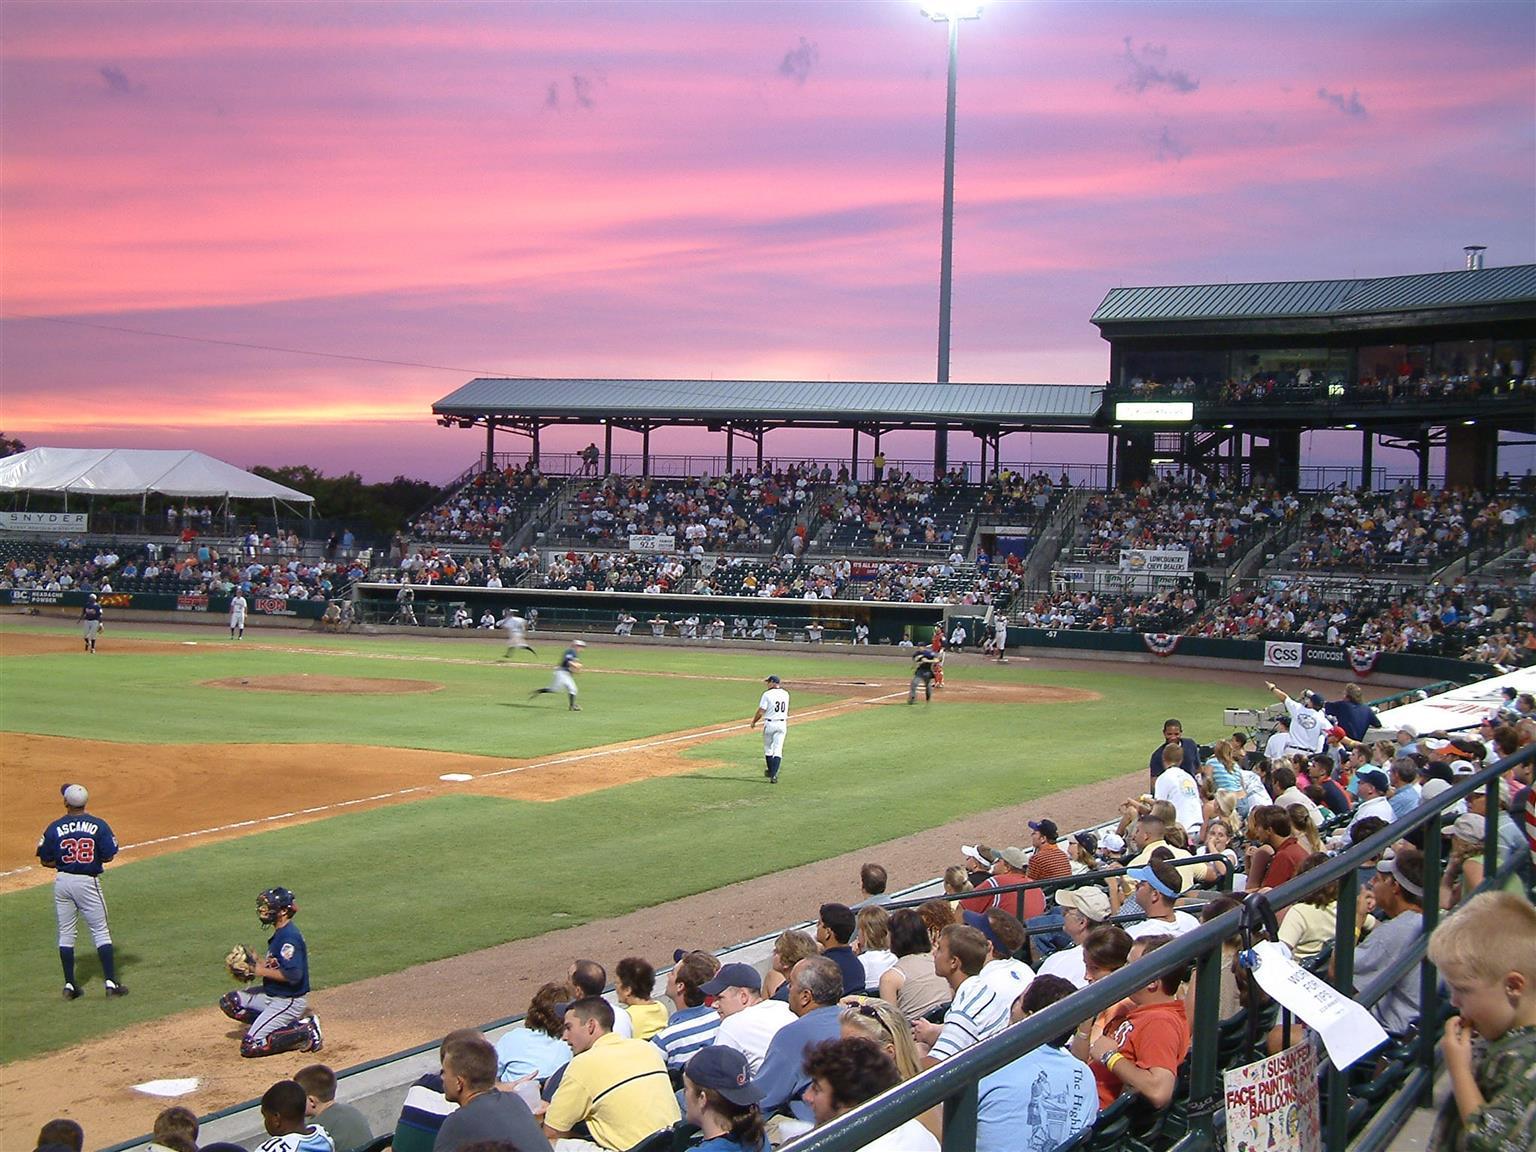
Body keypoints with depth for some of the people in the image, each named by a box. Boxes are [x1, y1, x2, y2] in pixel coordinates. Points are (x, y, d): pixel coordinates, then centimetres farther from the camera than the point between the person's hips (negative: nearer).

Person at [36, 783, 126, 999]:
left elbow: (45, 861, 0)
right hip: (88, 882, -2)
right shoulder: (98, 825, -7)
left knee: (66, 933, 12)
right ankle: (111, 983, 1)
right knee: (100, 931, 5)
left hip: (62, 881, 2)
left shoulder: (54, 828, -4)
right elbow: (108, 857, -5)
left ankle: (69, 985, 13)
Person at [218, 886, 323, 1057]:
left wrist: (263, 971, -19)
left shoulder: (289, 937, -22)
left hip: (289, 1001, -10)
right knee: (228, 1001, 10)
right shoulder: (279, 933, 9)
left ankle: (305, 1033, -5)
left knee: (249, 1047, -13)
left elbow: (293, 975, -29)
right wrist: (257, 962, 0)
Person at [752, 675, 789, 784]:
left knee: (768, 749, 15)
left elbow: (760, 712, -12)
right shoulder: (785, 694, 4)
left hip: (769, 723, -3)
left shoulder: (767, 694, -11)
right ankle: (774, 774, -11)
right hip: (782, 724, 3)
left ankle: (771, 771, 29)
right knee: (778, 750, 1)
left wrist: (753, 722, 5)